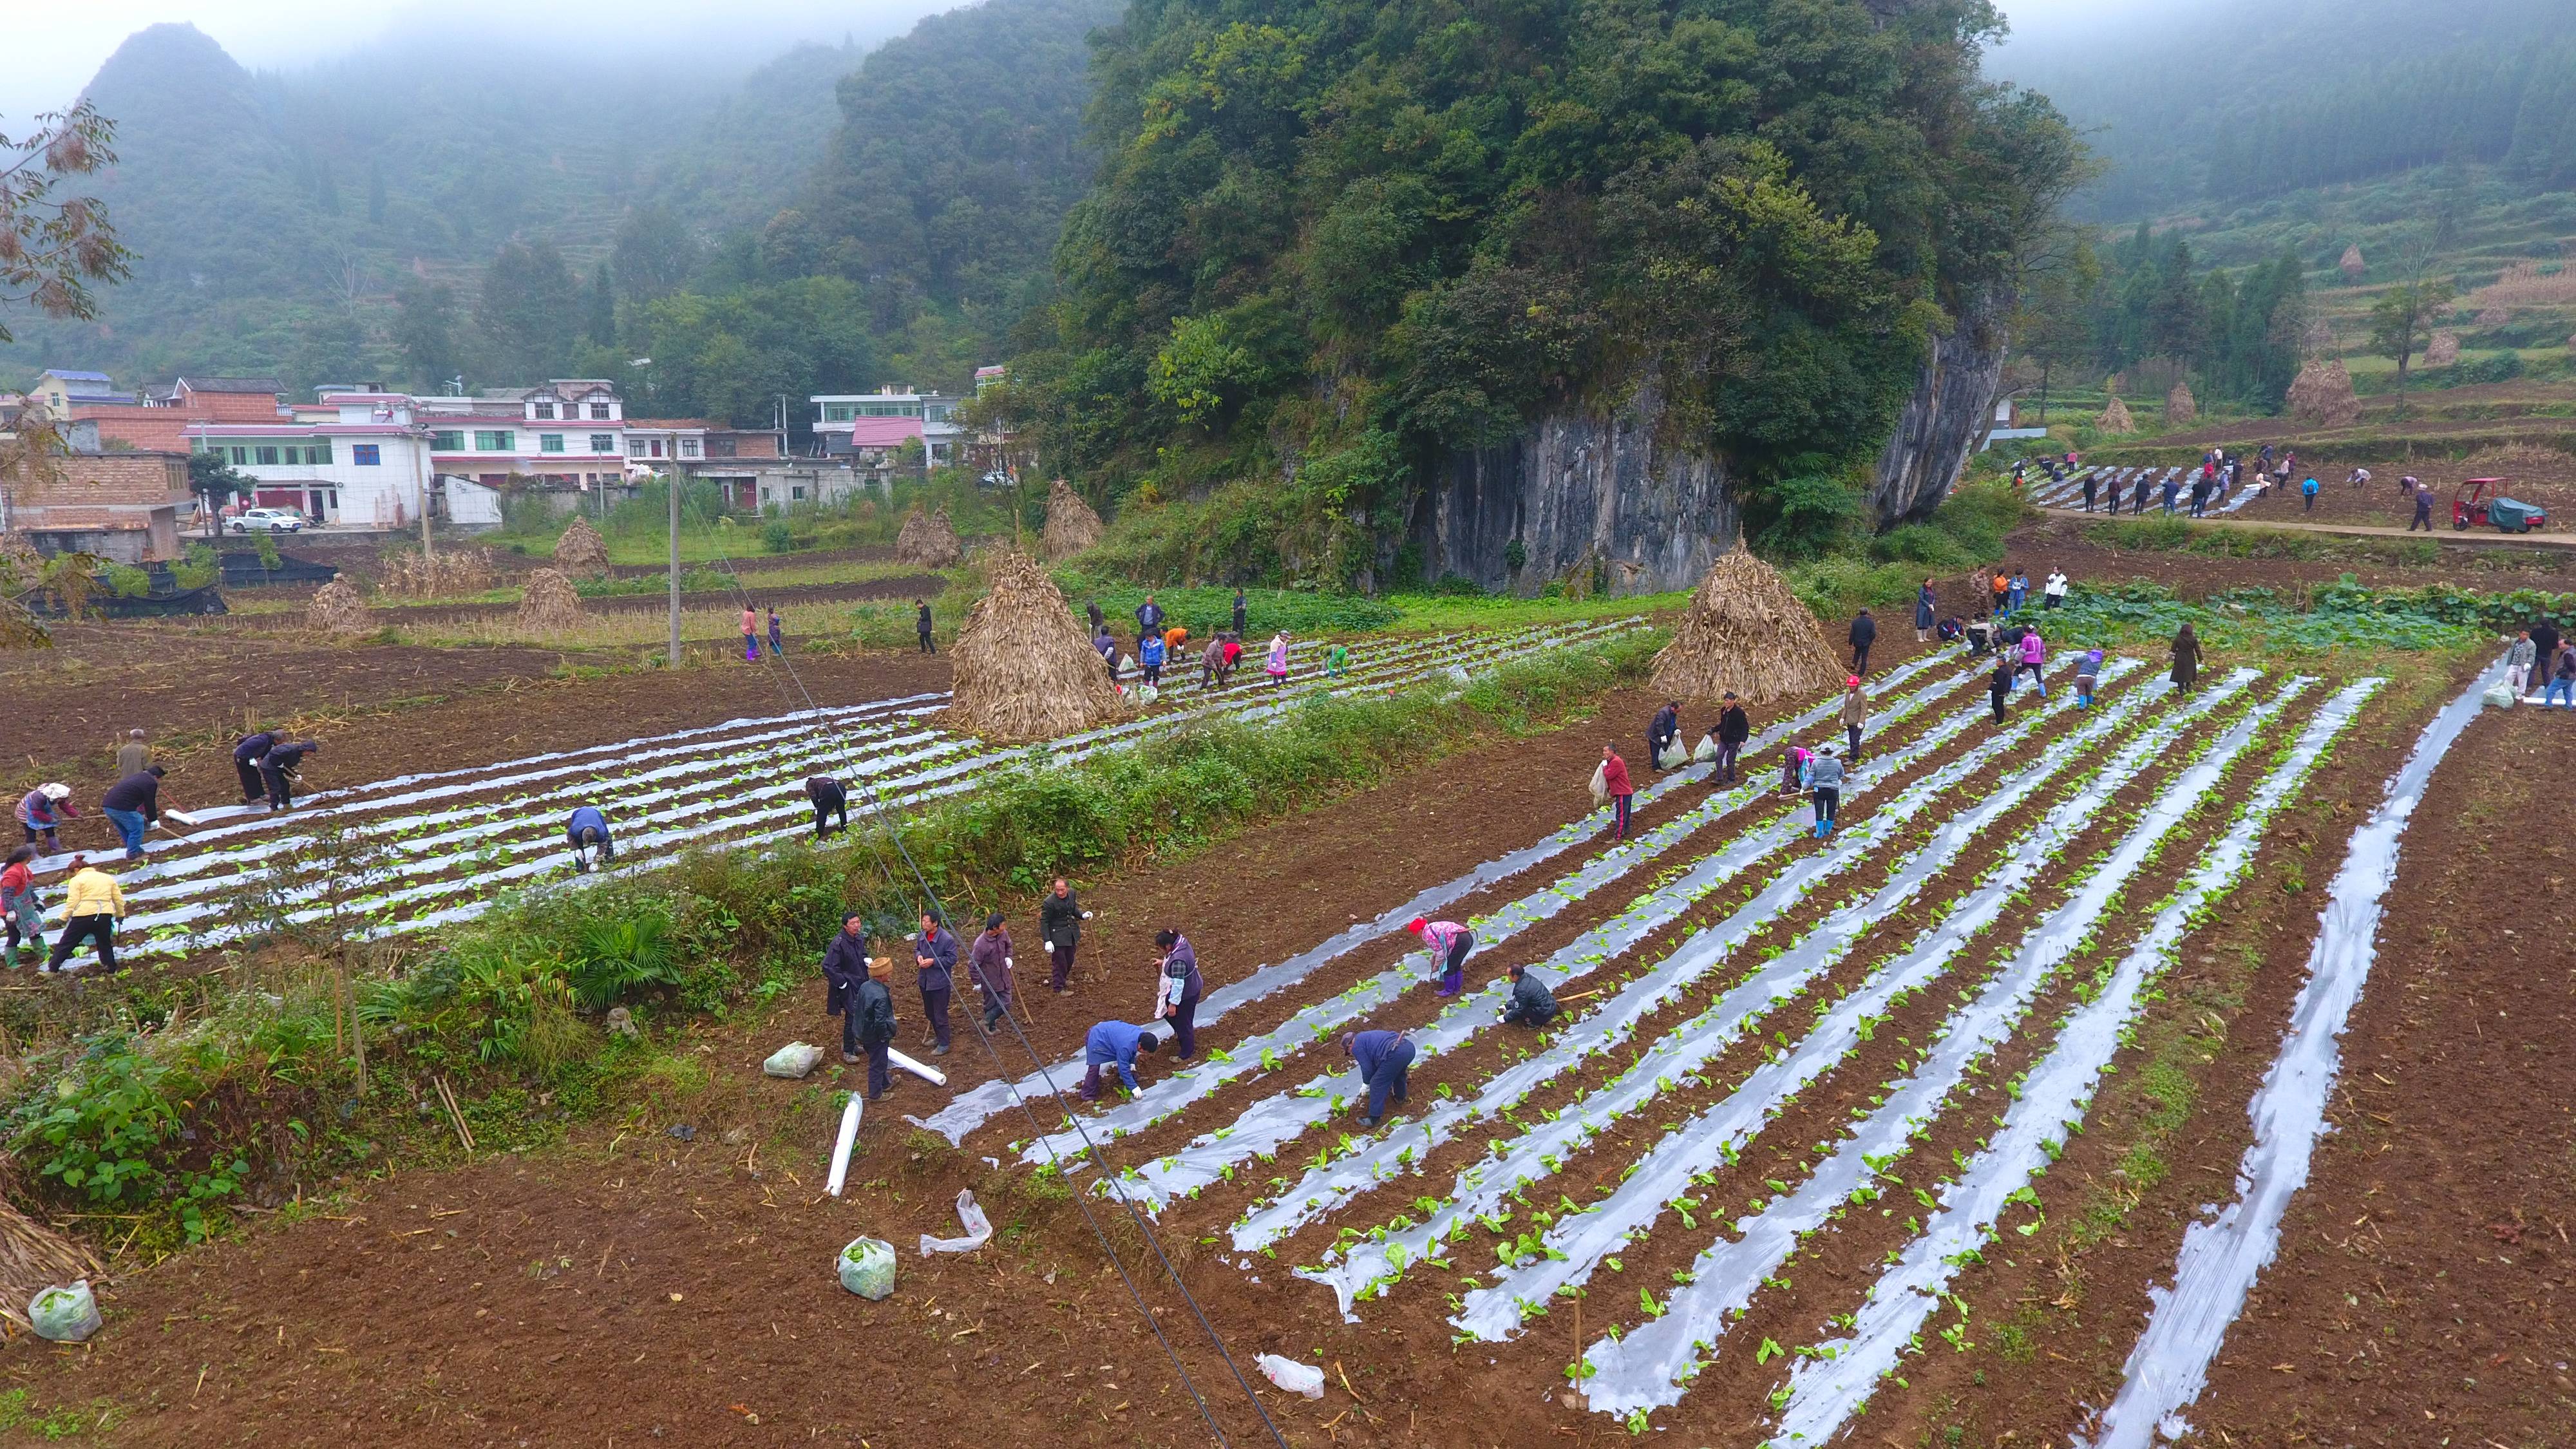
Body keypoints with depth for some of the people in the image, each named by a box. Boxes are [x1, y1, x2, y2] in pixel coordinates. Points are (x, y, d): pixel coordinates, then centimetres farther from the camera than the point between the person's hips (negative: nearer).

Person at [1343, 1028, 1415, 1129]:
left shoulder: (1356, 1047, 10)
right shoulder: (1367, 1037, 36)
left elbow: (1367, 1068, 11)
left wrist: (1366, 1082, 32)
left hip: (1396, 1054, -8)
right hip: (1409, 1047, 9)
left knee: (1377, 1084, 5)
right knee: (1399, 1072, 38)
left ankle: (1374, 1118, 9)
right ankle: (1400, 1097, 55)